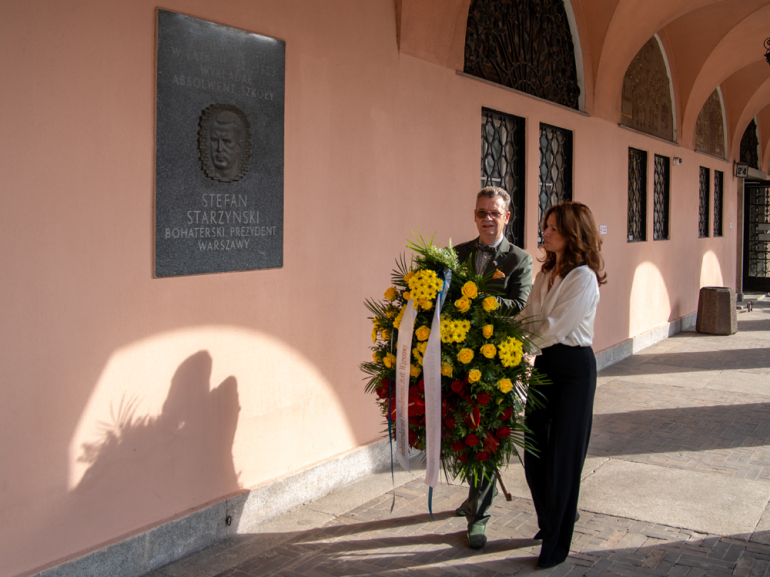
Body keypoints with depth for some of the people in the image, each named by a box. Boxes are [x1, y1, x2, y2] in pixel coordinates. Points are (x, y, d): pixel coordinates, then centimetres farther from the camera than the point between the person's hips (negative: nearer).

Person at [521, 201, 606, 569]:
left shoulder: (583, 277, -16)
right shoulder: (546, 273, 9)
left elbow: (553, 329, -19)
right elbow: (528, 317, 7)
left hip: (574, 367, -7)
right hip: (545, 363, 7)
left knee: (563, 453, 3)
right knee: (534, 448, 11)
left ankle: (557, 543, 18)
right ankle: (557, 515, 36)